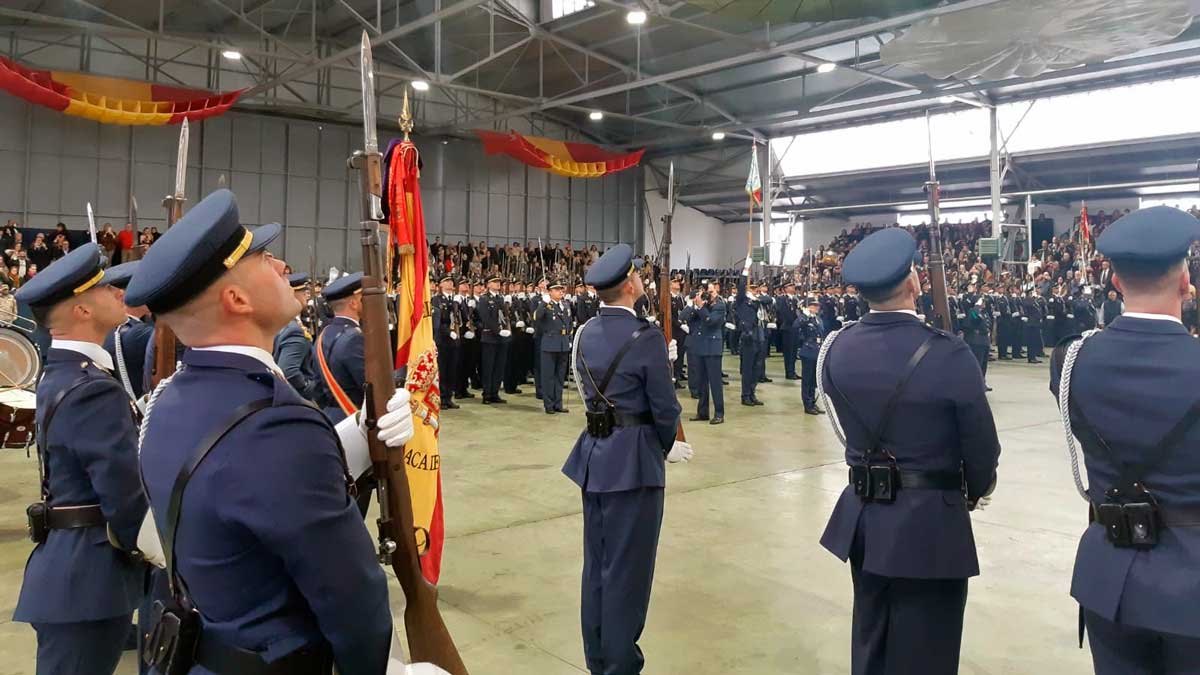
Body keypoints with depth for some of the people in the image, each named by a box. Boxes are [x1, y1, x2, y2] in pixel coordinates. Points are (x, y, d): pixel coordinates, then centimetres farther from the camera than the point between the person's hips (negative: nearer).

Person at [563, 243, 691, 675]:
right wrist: (668, 446, 6)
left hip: (593, 454, 8)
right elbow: (664, 406, -13)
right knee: (626, 566, 3)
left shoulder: (586, 334, 7)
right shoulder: (646, 336, -16)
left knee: (597, 561, 17)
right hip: (633, 459, -8)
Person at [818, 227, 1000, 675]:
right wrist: (974, 490, 10)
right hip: (930, 524, -5)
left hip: (862, 516, 5)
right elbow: (982, 445, -10)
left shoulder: (837, 349, -5)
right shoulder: (948, 355, -19)